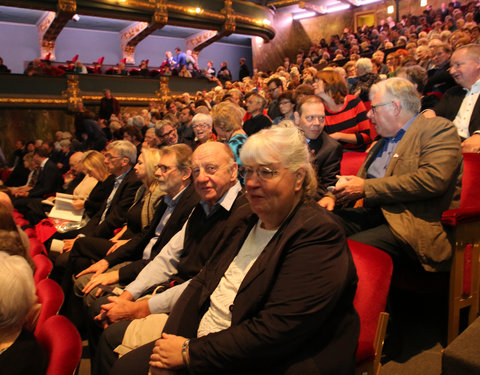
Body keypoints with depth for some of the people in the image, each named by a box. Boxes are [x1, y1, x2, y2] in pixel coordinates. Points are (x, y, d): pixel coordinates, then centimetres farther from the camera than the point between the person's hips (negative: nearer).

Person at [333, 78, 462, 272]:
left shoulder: (439, 128, -1)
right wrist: (347, 189, 3)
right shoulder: (385, 138, 23)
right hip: (373, 212, 7)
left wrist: (366, 188, -16)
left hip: (410, 225, -7)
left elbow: (433, 180, -18)